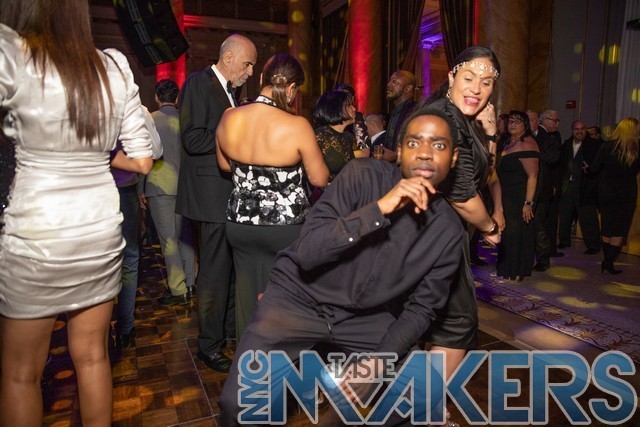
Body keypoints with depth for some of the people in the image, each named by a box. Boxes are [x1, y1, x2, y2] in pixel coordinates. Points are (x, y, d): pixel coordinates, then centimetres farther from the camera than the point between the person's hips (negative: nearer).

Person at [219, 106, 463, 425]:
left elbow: (421, 307, 0)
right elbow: (307, 252, -26)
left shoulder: (449, 232, -6)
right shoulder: (363, 175, -18)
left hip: (367, 315, 4)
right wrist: (379, 207, -34)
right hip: (300, 296, -3)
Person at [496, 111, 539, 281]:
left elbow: (532, 176, -20)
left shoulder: (527, 144, -14)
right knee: (506, 233, 14)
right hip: (506, 197, 8)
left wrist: (528, 203, -26)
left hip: (519, 198, -8)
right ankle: (505, 269, 26)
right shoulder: (510, 143, 13)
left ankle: (515, 273, 14)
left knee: (515, 233, 1)